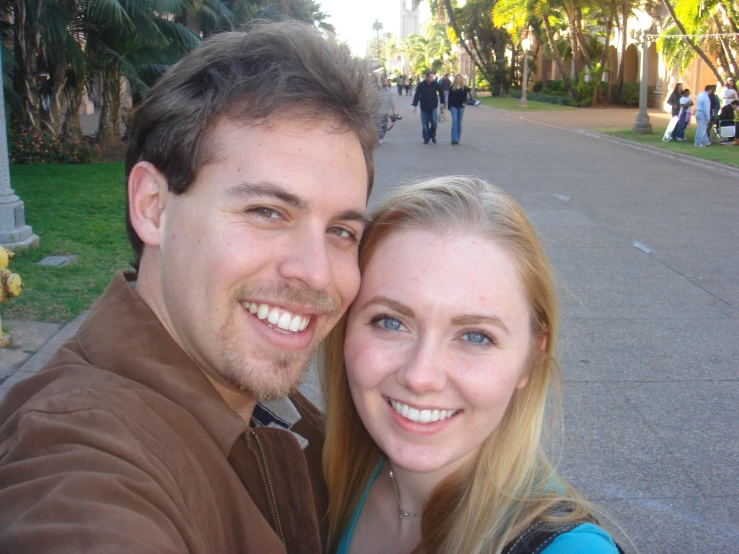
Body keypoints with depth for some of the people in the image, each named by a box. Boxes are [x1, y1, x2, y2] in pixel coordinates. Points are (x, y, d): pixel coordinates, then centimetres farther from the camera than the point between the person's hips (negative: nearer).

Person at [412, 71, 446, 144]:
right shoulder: (421, 85, -6)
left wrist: (442, 103, 7)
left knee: (434, 122, -7)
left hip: (433, 107, 0)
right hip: (424, 108, 0)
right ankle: (426, 139, 12)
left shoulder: (435, 84, -2)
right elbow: (417, 95, -5)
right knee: (425, 124, 2)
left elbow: (441, 93, 9)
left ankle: (433, 135, 17)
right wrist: (415, 105, -10)